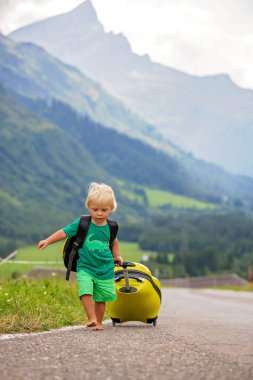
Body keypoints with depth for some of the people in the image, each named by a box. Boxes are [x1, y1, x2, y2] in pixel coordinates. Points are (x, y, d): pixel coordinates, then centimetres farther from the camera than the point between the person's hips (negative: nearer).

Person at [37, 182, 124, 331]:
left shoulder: (110, 227, -1)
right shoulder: (81, 223, -9)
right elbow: (64, 232, -5)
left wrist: (117, 256, 26)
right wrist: (48, 241, -11)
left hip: (105, 270, 2)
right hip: (85, 268, -2)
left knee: (101, 298, 7)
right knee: (86, 292, -22)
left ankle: (99, 322, 23)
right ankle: (92, 318, -14)